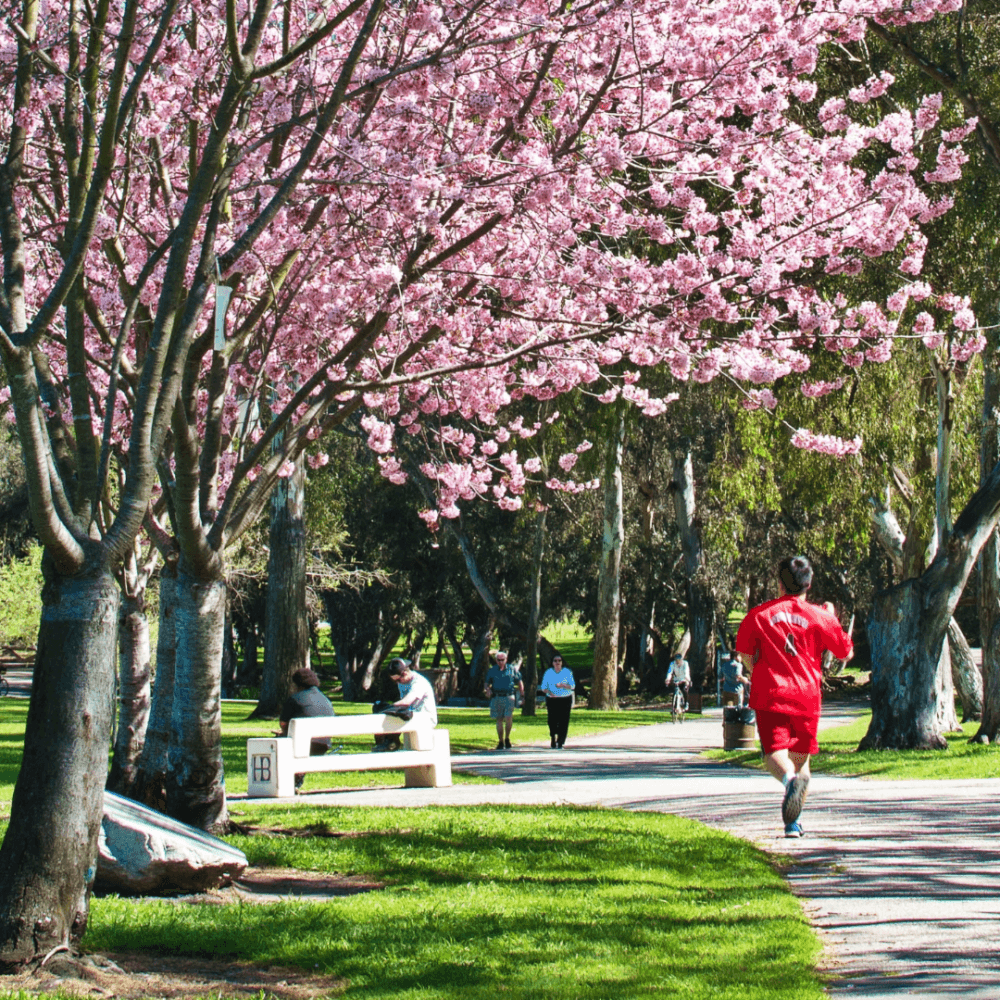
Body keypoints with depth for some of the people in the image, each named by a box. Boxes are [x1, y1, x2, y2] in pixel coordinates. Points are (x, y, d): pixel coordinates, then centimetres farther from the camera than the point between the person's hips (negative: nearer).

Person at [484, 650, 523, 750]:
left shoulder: (512, 670, 6)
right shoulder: (492, 671, 9)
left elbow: (519, 682, 14)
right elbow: (487, 683, 15)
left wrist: (522, 695, 8)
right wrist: (487, 690, -7)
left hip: (508, 697, -2)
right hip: (496, 698, 2)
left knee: (508, 718, -14)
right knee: (499, 720, 6)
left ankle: (507, 739, 5)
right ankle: (500, 742, 15)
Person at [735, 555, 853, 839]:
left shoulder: (759, 615, 3)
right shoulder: (819, 616, 3)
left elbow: (745, 654, 10)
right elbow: (846, 652, 13)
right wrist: (832, 618, 27)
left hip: (770, 695, -2)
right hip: (807, 696, 2)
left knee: (775, 753, -8)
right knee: (801, 756, 15)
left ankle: (790, 779, -43)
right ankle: (793, 822, 13)